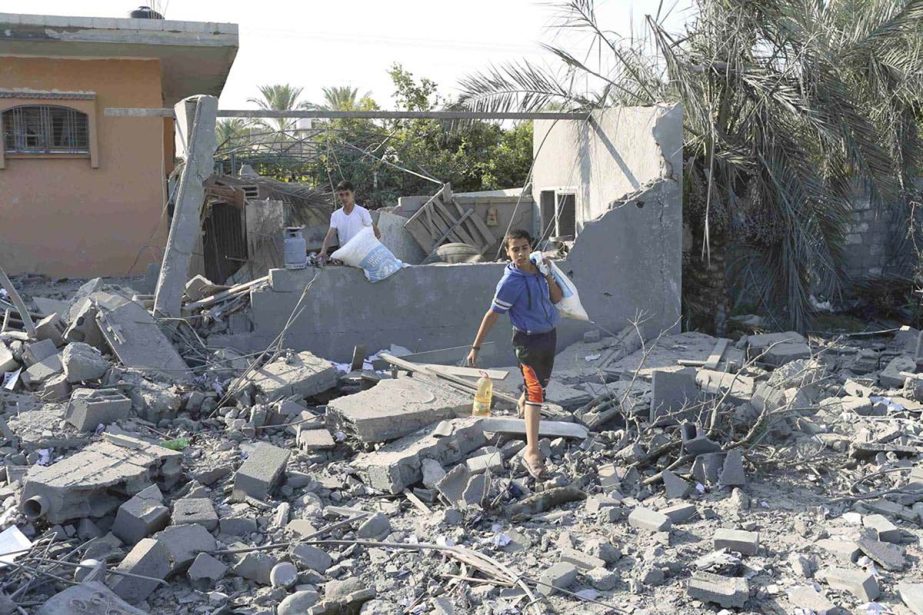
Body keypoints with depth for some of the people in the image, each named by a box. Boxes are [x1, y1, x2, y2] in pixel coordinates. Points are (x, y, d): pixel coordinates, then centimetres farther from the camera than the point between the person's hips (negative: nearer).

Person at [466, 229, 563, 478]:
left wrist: (548, 274, -11)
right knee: (535, 390, -15)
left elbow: (557, 298, 5)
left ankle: (522, 404, 58)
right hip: (529, 339, -8)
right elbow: (492, 315, -15)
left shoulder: (537, 269, 3)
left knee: (541, 382, 27)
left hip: (549, 335, 8)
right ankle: (532, 451, -16)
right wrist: (475, 347, -13)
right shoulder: (510, 282, -19)